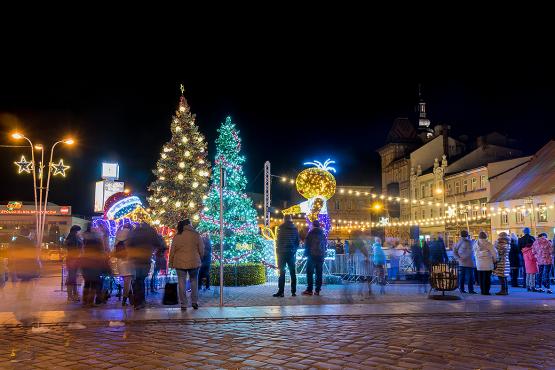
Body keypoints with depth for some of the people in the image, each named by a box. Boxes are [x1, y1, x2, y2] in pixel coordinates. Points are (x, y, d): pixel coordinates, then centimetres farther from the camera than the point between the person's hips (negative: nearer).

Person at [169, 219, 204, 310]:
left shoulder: (177, 236, -3)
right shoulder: (196, 235, -3)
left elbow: (172, 251, 1)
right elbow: (201, 249, 3)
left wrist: (171, 263, 10)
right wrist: (200, 259, 18)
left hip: (180, 263, 0)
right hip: (194, 262, 0)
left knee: (181, 283, 4)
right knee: (194, 281, 13)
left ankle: (183, 304, 5)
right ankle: (194, 302, 12)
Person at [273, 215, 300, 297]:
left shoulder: (281, 228, -7)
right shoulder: (295, 228, 5)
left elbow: (278, 240, -8)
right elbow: (298, 241, 9)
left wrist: (277, 250, 2)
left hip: (282, 252, -3)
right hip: (292, 253, 3)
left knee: (282, 272, -2)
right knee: (292, 272, 9)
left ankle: (281, 291, -6)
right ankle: (293, 291, 9)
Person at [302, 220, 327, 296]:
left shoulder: (310, 233, -5)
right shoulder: (323, 234, 10)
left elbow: (306, 244, -4)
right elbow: (325, 245, 15)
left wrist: (306, 253, 5)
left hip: (312, 255, -5)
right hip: (321, 256, 5)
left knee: (310, 273, -3)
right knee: (319, 273, 6)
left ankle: (309, 290, -8)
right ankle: (317, 290, 5)